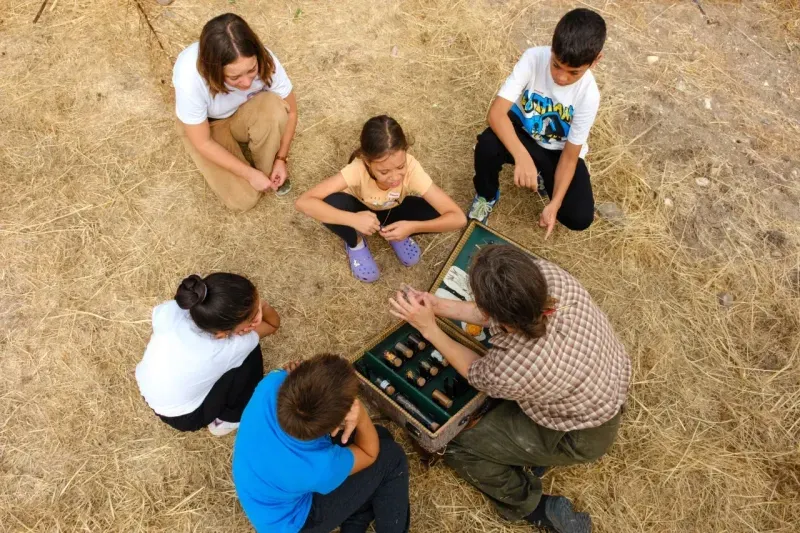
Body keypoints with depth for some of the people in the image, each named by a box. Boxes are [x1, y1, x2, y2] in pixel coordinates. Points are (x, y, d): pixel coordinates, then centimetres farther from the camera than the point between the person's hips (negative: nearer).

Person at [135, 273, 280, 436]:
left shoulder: (169, 311, -29)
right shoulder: (234, 347, -36)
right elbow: (274, 324, -15)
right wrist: (264, 308, -35)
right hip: (185, 418, -4)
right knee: (251, 354, -8)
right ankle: (228, 419, 11)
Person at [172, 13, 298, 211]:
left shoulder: (264, 61, -32)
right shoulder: (190, 78, -39)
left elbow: (289, 111, -14)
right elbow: (203, 143, -25)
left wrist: (281, 158, -17)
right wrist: (249, 173, -23)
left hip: (243, 114, 2)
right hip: (205, 124, -2)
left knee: (273, 107, -34)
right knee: (244, 199, -18)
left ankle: (268, 171, -7)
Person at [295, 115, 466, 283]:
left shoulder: (411, 167, -35)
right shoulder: (358, 169, -38)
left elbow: (458, 218, -35)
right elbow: (303, 202, -43)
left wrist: (412, 227, -48)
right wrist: (353, 219, -52)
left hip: (394, 211, 1)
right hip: (362, 212, -1)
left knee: (434, 213, -28)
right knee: (331, 204, -34)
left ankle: (396, 233, 4)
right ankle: (355, 243, -2)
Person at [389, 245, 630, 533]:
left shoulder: (515, 371, -41)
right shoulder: (546, 273, -28)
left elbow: (475, 372, -14)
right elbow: (499, 314, -6)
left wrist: (428, 327, -10)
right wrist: (439, 306, -7)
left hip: (583, 434, -6)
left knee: (456, 445, 2)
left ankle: (538, 509, 15)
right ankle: (531, 453, 23)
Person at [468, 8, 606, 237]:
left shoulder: (588, 95, -26)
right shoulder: (534, 58, -27)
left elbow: (570, 155, -19)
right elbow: (496, 112, -35)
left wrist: (554, 203, -28)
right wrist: (522, 156, -49)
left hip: (558, 150, 1)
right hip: (522, 130, 0)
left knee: (580, 218, -16)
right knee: (487, 145, -36)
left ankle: (545, 178, 15)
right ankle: (487, 195, -2)